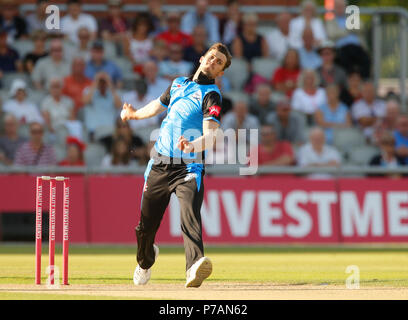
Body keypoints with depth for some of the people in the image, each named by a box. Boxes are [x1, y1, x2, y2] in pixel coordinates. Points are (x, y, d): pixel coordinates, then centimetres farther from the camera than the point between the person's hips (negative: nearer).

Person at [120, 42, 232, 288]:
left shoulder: (211, 95, -5)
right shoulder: (178, 83, 14)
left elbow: (211, 135, -21)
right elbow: (159, 105, 37)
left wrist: (191, 146, -42)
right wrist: (135, 114, 55)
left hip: (189, 167, -5)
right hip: (160, 163, 5)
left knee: (190, 214, -28)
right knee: (146, 222, 12)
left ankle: (195, 266, -46)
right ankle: (146, 259, 42)